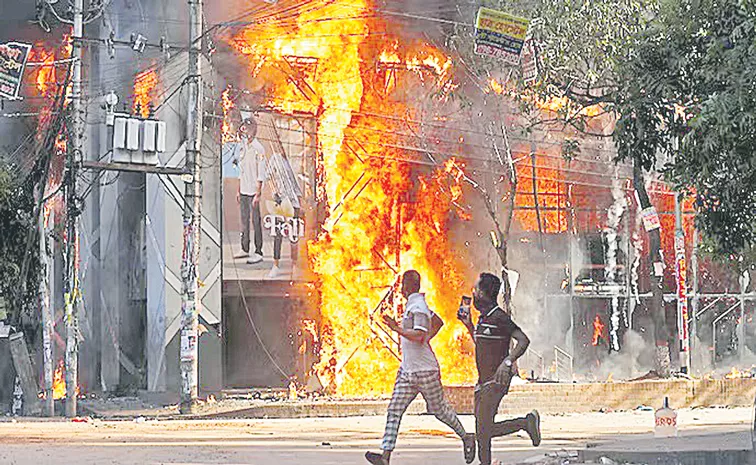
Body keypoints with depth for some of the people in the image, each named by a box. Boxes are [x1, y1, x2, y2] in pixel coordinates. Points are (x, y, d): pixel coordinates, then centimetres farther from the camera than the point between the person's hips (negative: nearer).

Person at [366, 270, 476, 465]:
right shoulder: (414, 304, 14)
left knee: (439, 409, 6)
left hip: (425, 370, -9)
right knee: (394, 411, -3)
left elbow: (419, 336, -29)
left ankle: (466, 438, 29)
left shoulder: (418, 307, -17)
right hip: (407, 369, 10)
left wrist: (397, 328, -28)